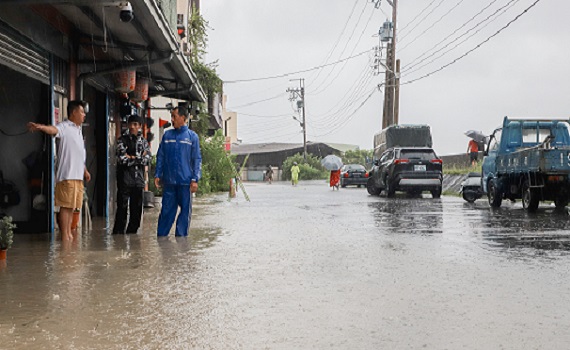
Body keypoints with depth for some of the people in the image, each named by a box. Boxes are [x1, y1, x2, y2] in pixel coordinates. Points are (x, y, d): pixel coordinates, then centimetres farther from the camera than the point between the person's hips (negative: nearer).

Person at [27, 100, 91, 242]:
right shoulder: (65, 127, -7)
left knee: (72, 206, 11)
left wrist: (85, 170, 30)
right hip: (67, 175, -8)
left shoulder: (78, 130, 21)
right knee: (66, 205, -7)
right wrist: (41, 127, -53)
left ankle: (69, 233, 17)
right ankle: (64, 236, -4)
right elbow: (53, 129, -31)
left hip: (78, 175, 8)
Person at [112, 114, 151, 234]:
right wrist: (139, 158, -4)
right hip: (125, 179, -4)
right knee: (122, 208, -5)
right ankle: (118, 233, 0)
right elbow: (121, 158, -11)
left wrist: (131, 158, -7)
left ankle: (132, 232, 16)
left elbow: (147, 159, 1)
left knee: (137, 209, 7)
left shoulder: (144, 141, 13)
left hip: (139, 180, 4)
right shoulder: (122, 140, 2)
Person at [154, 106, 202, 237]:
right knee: (166, 210, 4)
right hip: (168, 181, 1)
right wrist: (157, 175, 3)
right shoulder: (167, 135, 9)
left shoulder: (192, 136, 3)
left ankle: (181, 236, 13)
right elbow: (160, 156, 11)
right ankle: (161, 236, 10)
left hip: (185, 181, -1)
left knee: (185, 210, 4)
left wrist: (195, 179, -7)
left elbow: (197, 159, 1)